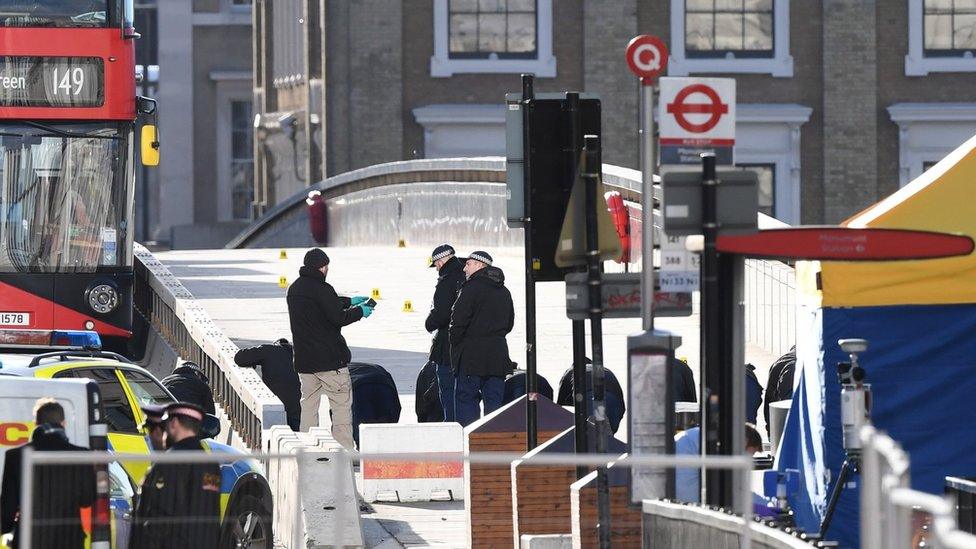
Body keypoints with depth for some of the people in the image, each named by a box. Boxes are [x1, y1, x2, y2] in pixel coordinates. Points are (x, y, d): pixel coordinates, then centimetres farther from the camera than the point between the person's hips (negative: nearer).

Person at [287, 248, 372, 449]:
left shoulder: (294, 289, 10)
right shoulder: (321, 288, -15)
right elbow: (338, 318, -17)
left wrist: (350, 301, 25)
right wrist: (359, 311, 0)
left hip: (304, 360, 7)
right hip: (329, 357, -7)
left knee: (309, 404, 11)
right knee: (342, 404, -1)